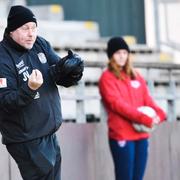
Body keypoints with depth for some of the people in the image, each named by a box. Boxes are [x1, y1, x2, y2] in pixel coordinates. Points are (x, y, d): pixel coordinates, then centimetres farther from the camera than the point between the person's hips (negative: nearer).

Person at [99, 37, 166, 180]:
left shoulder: (136, 76, 18)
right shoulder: (107, 77, -1)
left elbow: (147, 99, 13)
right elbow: (117, 104, -12)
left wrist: (158, 114, -10)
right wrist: (145, 119, -20)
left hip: (141, 134, 6)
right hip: (121, 135, -6)